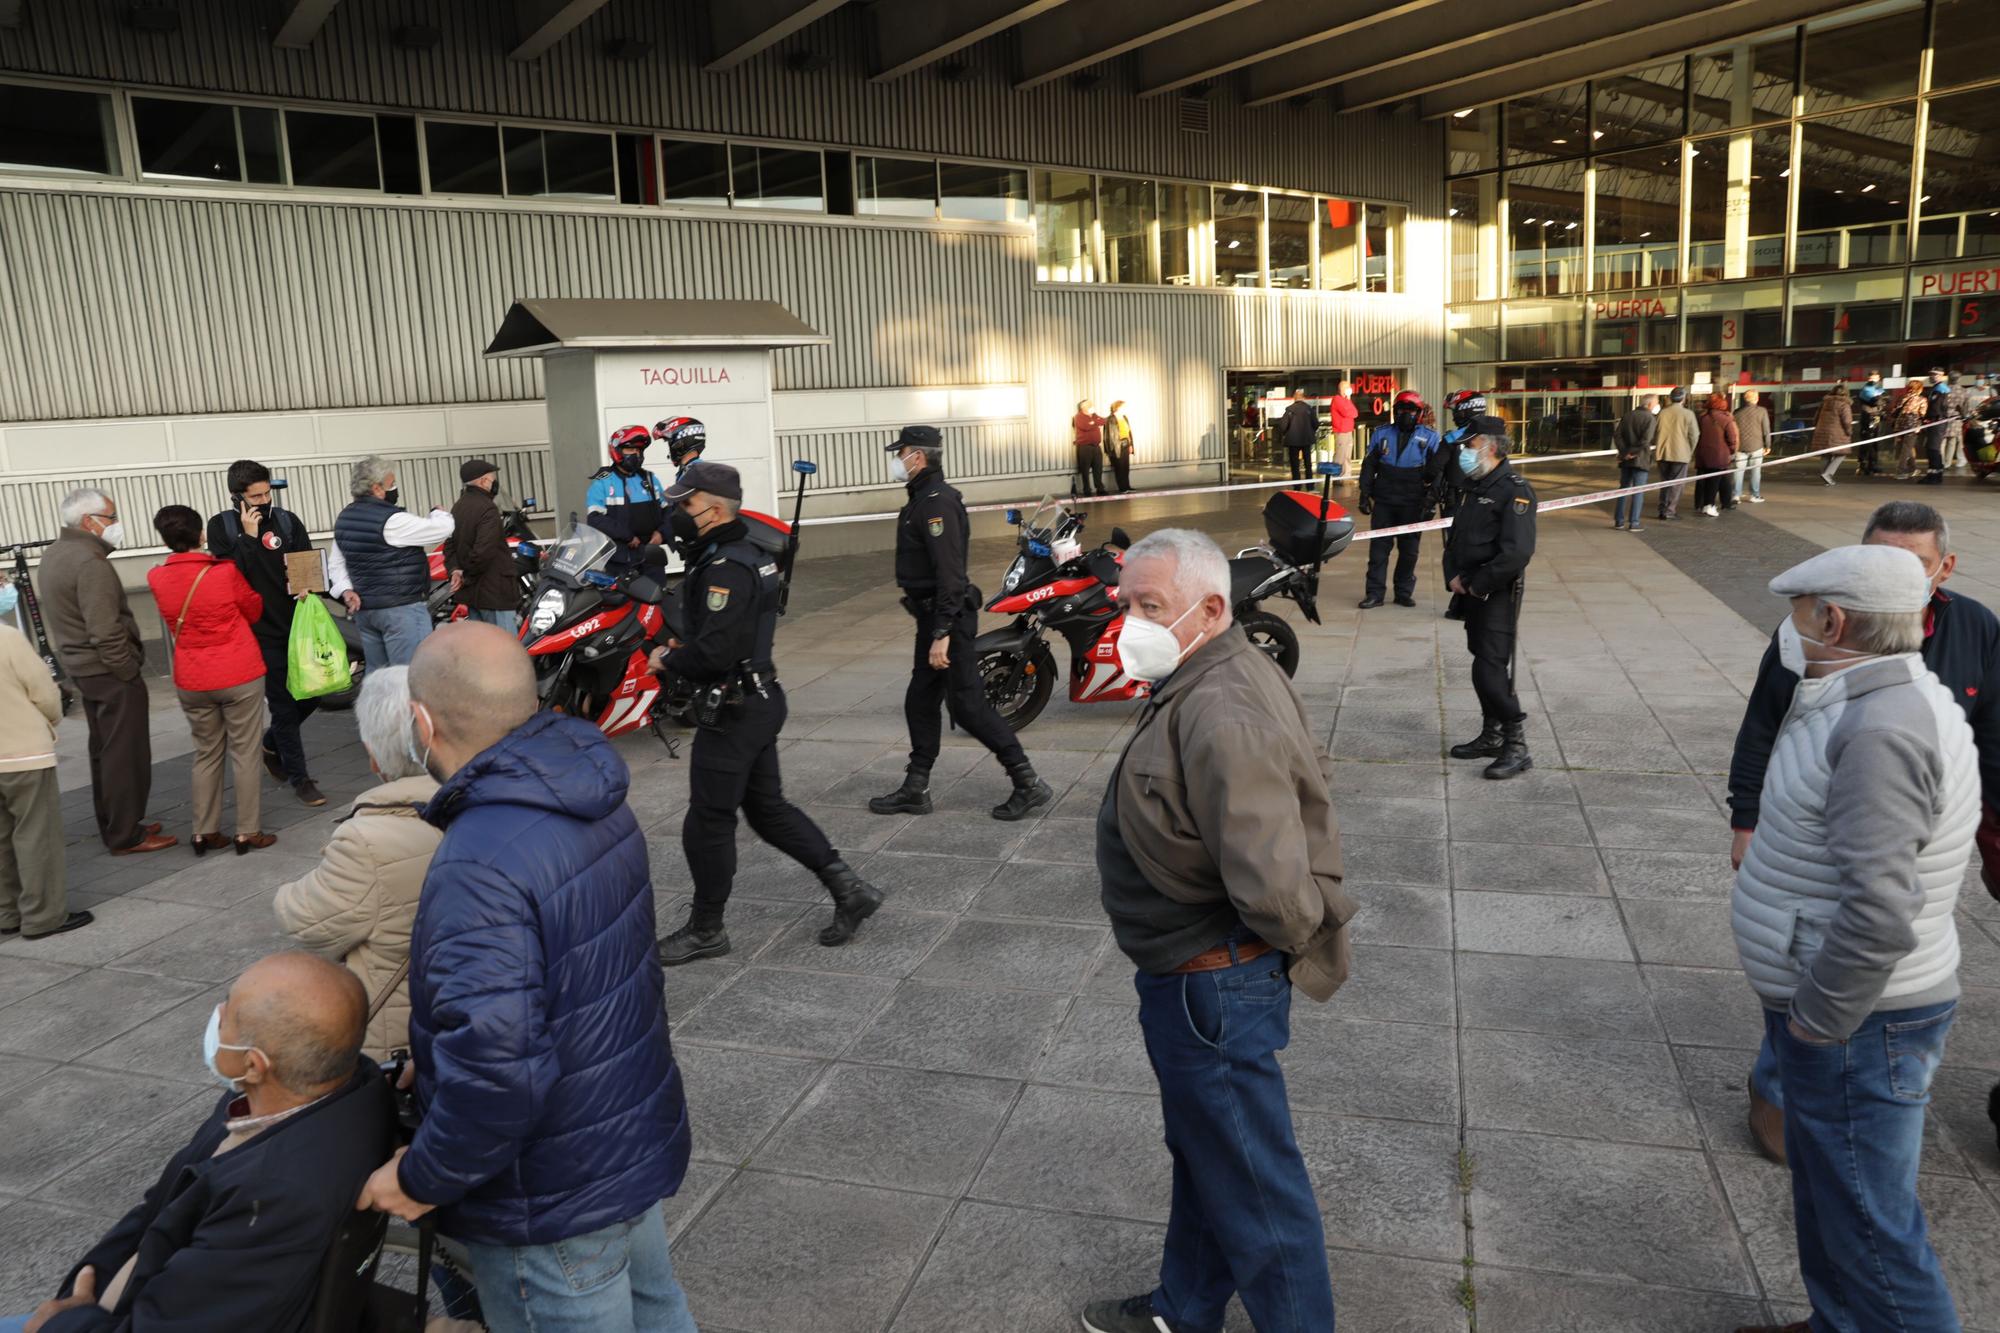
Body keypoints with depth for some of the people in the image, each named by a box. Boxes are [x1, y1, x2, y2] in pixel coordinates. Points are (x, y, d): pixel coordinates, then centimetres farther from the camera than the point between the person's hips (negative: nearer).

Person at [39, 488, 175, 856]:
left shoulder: (54, 555, 11)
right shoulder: (91, 563, -21)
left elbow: (67, 618, 17)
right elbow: (106, 633, -24)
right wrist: (130, 674, -16)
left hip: (81, 668, 10)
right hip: (109, 672, -10)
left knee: (104, 751, 18)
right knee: (125, 754, -2)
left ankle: (113, 825, 27)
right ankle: (127, 836, 3)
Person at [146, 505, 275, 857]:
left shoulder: (157, 579, -3)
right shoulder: (226, 572, -13)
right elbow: (254, 611, 3)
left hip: (192, 681, 4)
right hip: (240, 676, -4)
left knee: (206, 755, 16)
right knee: (245, 754, 4)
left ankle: (205, 832, 19)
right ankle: (248, 832, 6)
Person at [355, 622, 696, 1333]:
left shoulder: (478, 871, -32)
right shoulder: (597, 801, -4)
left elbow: (495, 1071, -34)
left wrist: (422, 1179, -16)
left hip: (553, 1198, -8)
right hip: (639, 1137, 8)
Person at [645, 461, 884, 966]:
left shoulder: (724, 569, -21)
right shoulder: (747, 555, 12)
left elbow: (715, 652, -27)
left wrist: (667, 661, -10)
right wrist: (684, 645, 10)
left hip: (733, 711, -10)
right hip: (759, 700, 10)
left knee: (709, 820, 3)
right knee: (767, 807, 17)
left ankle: (705, 930, 17)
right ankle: (848, 888, 15)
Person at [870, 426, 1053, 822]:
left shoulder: (937, 502, -18)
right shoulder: (923, 498, 15)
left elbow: (950, 573, -25)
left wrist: (942, 634, -28)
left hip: (947, 617, -10)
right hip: (932, 615, 10)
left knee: (967, 705, -7)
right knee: (920, 701, 14)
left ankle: (1029, 784, -1)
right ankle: (915, 790, 22)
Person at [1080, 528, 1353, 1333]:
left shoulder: (1220, 716, -31)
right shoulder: (1212, 678, 3)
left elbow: (1275, 889, -36)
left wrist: (1296, 937, -16)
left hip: (1211, 986, -11)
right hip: (1203, 976, 11)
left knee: (1252, 1182, 8)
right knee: (1202, 1153, 26)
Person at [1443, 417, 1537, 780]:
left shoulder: (1514, 490, -15)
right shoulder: (1476, 488, 15)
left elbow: (1517, 552, -24)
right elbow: (1455, 538, 21)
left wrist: (1476, 585, -17)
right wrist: (1453, 576, 3)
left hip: (1497, 596, -9)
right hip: (1471, 594, 9)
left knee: (1491, 671, -12)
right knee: (1483, 667, 15)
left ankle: (1517, 747, -5)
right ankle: (1492, 736, 26)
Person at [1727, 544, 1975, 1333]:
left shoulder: (1884, 732, -27)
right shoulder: (1871, 705, 6)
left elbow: (1881, 912, -31)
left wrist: (1816, 1020, -21)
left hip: (1855, 1027, -10)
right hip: (1829, 1009, 10)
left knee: (1868, 1228, 3)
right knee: (1824, 1191, 25)